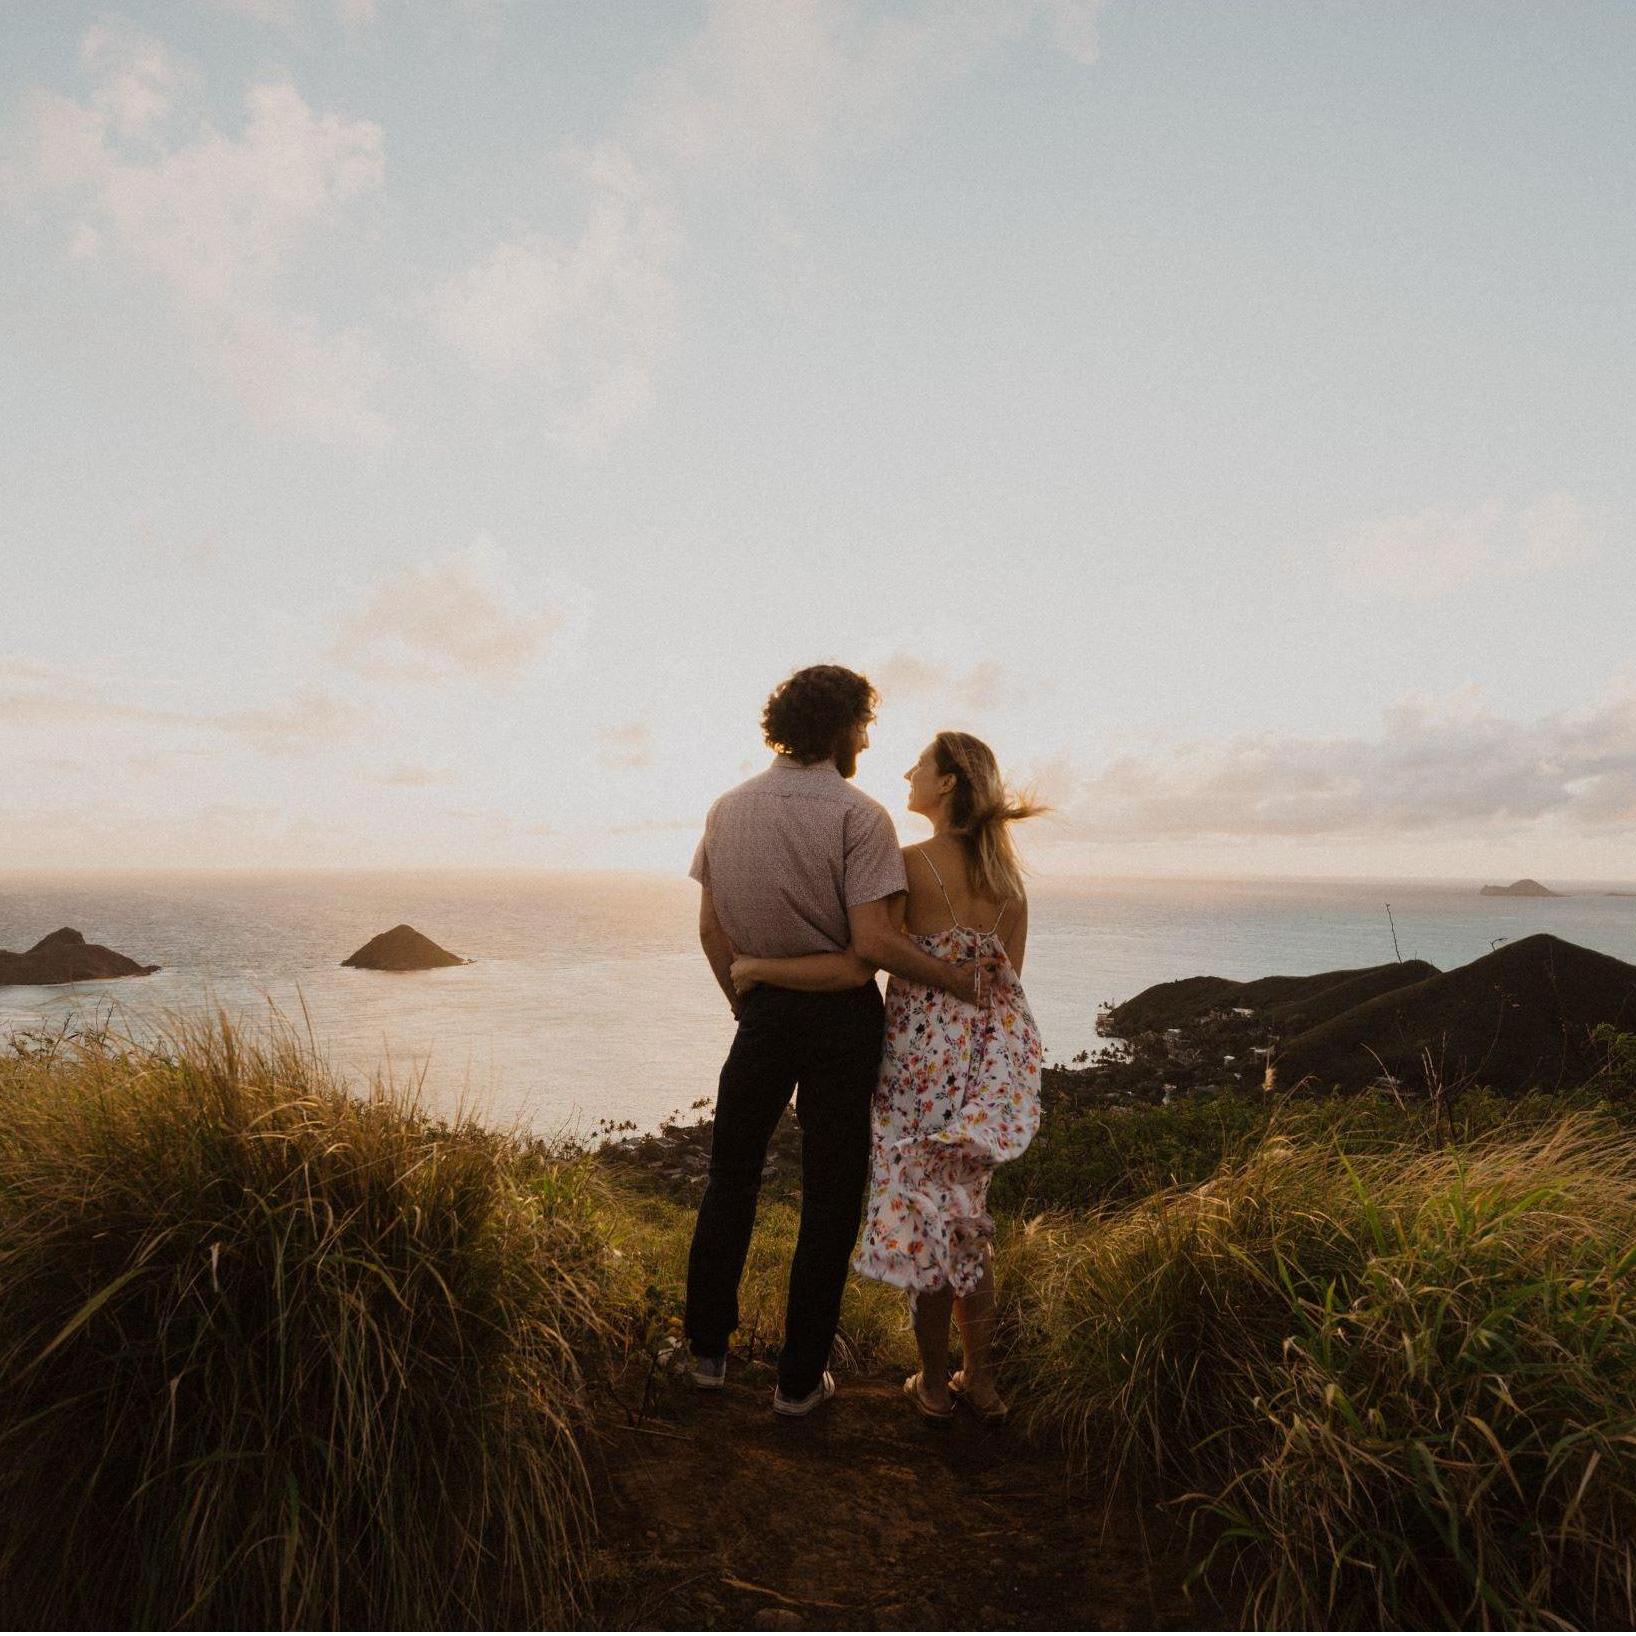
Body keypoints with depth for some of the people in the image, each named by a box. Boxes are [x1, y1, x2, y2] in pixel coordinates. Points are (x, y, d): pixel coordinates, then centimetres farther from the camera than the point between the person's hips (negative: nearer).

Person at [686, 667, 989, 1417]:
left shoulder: (728, 809, 1)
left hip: (763, 1011, 5)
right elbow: (873, 941, -22)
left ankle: (707, 1348, 32)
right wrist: (956, 980, -9)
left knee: (730, 1178, 21)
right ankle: (800, 1378, 21)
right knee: (829, 1195, 10)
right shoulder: (859, 816, -16)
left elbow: (711, 929, 5)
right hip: (840, 1016, -4)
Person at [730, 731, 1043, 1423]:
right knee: (966, 1215, 20)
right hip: (994, 1051, 6)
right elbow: (1009, 973, 8)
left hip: (926, 1055, -6)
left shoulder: (911, 864, -17)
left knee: (926, 1215, 10)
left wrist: (758, 969, -13)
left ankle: (933, 1385, 27)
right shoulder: (1007, 869, 2)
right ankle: (980, 1379, 30)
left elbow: (854, 966, -23)